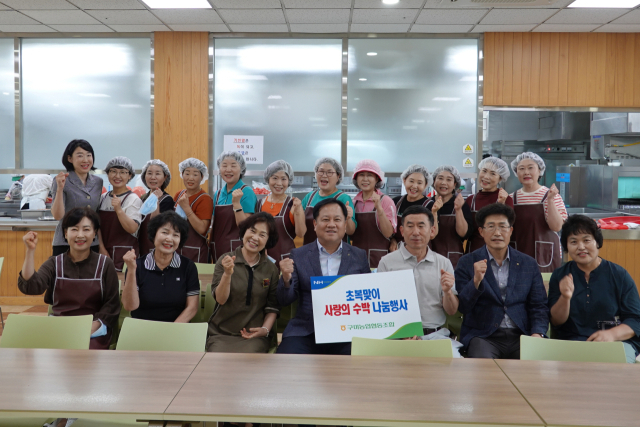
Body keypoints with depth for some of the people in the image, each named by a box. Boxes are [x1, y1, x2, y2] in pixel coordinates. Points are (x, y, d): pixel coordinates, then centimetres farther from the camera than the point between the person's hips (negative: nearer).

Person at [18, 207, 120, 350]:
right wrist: (30, 250, -15)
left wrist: (92, 327, -14)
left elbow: (112, 304, 2)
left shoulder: (105, 265, 5)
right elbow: (30, 287, -8)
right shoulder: (54, 264, 10)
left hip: (94, 332, -2)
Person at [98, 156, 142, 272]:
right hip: (104, 252, 5)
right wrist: (102, 248, -3)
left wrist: (118, 209, -27)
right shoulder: (103, 198, 10)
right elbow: (98, 225, 8)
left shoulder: (133, 199, -6)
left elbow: (132, 229, -16)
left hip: (125, 253, -5)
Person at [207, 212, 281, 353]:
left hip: (255, 336, 0)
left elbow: (273, 306, 11)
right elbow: (220, 299, -8)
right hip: (221, 334, 0)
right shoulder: (225, 260, 1)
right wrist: (227, 274, -23)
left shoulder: (271, 269, 5)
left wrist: (265, 329, -6)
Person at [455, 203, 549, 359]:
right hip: (483, 336, -2)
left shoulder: (528, 264, 13)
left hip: (521, 335, 3)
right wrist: (476, 281, -18)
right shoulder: (467, 263, 5)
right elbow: (462, 307, -1)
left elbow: (539, 306, 11)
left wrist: (537, 334, -8)